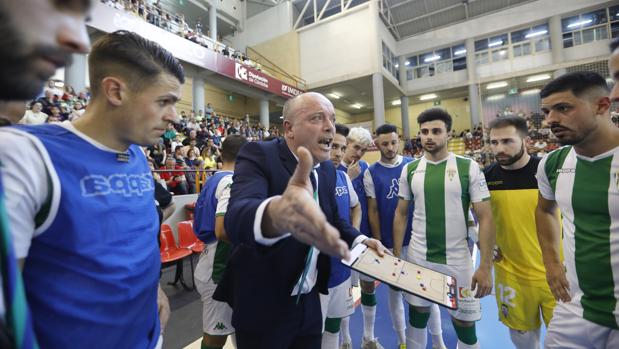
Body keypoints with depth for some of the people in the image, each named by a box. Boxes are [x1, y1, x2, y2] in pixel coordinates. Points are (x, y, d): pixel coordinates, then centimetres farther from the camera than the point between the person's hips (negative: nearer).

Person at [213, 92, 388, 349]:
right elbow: (236, 218, -39)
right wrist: (275, 214, -60)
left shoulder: (328, 169, 0)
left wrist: (360, 240, -3)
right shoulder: (258, 155, -21)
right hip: (263, 306, -5)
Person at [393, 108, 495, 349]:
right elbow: (401, 214, 6)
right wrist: (396, 255, 2)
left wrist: (485, 266, -12)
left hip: (458, 259, -1)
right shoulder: (409, 170, 0)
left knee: (465, 324, 13)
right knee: (417, 315, 16)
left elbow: (485, 218, -6)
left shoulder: (469, 167, -6)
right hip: (417, 257, 2)